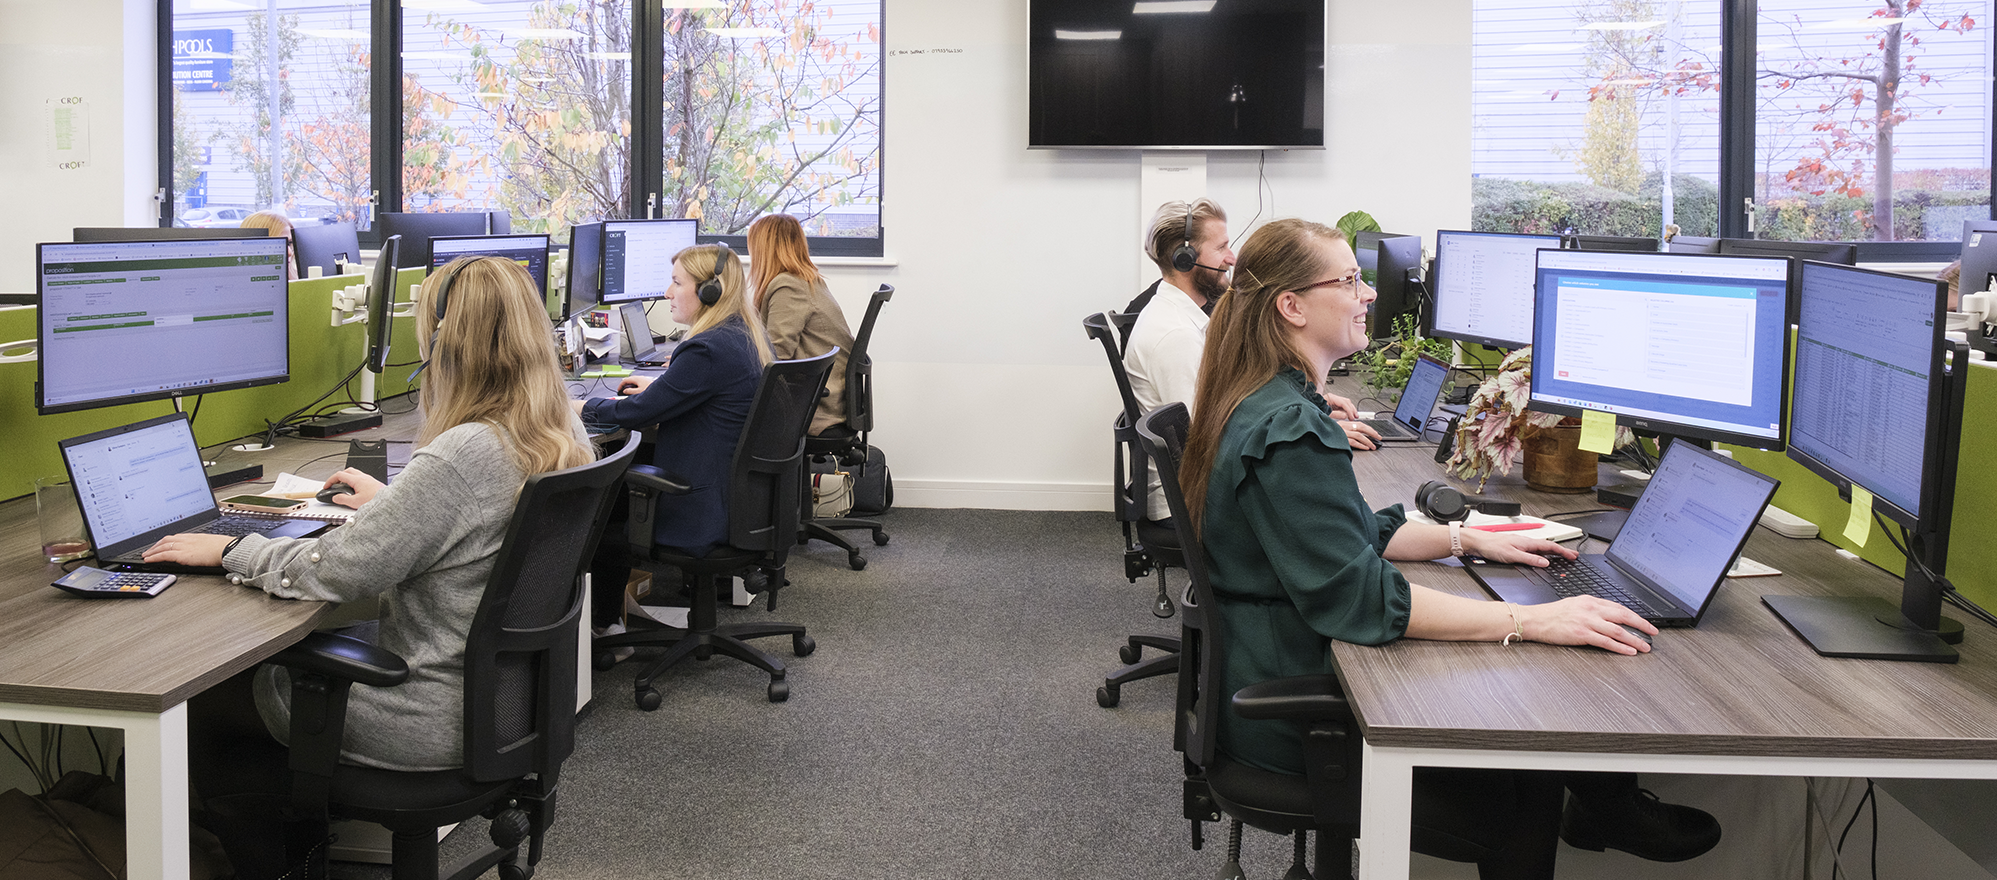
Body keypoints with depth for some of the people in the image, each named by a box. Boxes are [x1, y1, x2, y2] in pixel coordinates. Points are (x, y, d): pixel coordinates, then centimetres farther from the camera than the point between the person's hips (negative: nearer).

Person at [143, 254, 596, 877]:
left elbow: (335, 572, -21)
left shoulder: (462, 455, -28)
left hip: (439, 722, -9)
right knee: (281, 657, 24)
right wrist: (389, 501, 27)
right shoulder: (565, 437, -2)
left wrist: (227, 550, -6)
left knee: (198, 700, 8)